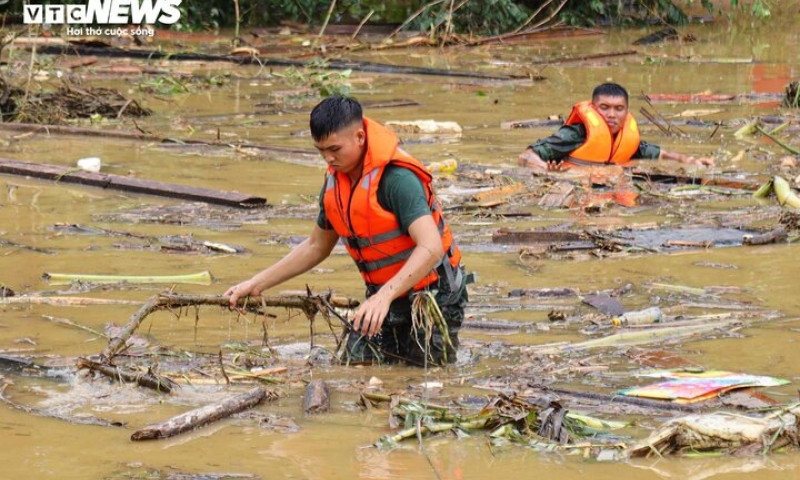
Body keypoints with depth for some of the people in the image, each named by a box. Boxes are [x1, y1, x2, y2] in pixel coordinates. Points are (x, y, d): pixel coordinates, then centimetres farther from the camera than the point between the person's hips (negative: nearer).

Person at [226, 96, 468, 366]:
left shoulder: (397, 178, -25)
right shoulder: (335, 181, 2)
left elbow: (431, 248, -35)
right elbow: (316, 247, 17)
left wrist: (386, 296, -47)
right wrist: (256, 285, 12)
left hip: (432, 299, -7)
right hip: (382, 297, 7)